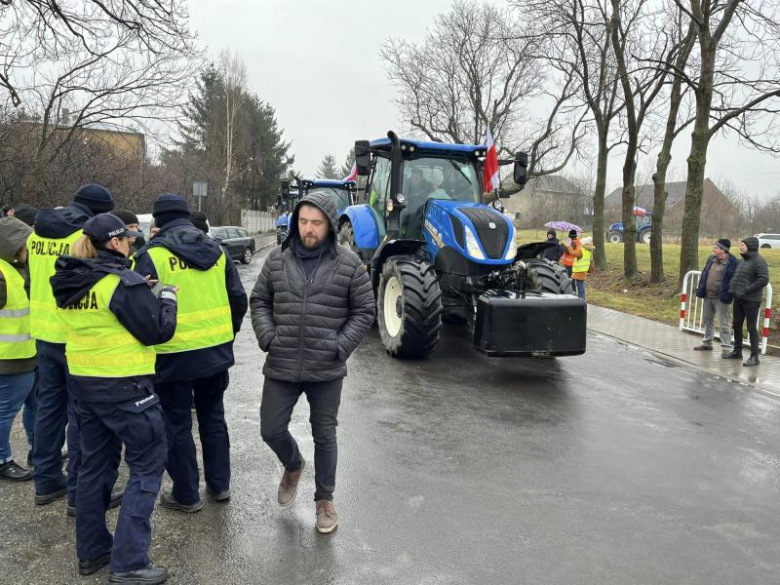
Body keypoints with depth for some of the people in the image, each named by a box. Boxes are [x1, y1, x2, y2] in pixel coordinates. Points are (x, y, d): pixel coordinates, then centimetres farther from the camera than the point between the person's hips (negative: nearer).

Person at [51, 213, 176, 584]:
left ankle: (91, 551, 30)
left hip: (83, 382, 8)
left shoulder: (70, 282, 7)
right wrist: (168, 297, 1)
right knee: (147, 467, 2)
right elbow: (158, 331, -15)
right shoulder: (123, 282, -18)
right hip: (124, 386, -8)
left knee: (96, 463, 18)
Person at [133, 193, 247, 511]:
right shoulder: (216, 250, 5)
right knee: (213, 417, 20)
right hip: (217, 352, 5)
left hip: (174, 355, -5)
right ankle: (219, 485, 30)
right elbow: (239, 300, 7)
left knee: (177, 425, 10)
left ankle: (186, 494, 21)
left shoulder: (153, 254, -9)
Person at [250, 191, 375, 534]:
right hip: (281, 367, 2)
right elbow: (259, 301, 10)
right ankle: (293, 465, 42)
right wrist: (267, 336, -5)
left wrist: (342, 346, -11)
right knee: (271, 429, 9)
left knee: (324, 436, 11)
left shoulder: (349, 264, -6)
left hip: (326, 370, -2)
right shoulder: (277, 259, 1)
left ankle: (325, 500, 31)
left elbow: (364, 311, 0)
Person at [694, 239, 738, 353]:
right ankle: (707, 343, 31)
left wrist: (727, 295, -17)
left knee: (723, 323, -2)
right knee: (707, 320, 18)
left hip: (720, 298, -8)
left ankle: (726, 347, 3)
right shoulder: (711, 259, 9)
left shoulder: (732, 262, -13)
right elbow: (704, 274, 15)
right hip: (707, 296, 8)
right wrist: (700, 290, 10)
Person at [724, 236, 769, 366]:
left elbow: (764, 279, -21)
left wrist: (747, 290, -20)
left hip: (751, 300, -8)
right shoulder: (743, 260, 13)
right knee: (737, 326, 15)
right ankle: (737, 351, 27)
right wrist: (732, 287, 7)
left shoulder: (758, 261, -13)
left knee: (751, 328, -4)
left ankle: (754, 356, 2)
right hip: (738, 298, 8)